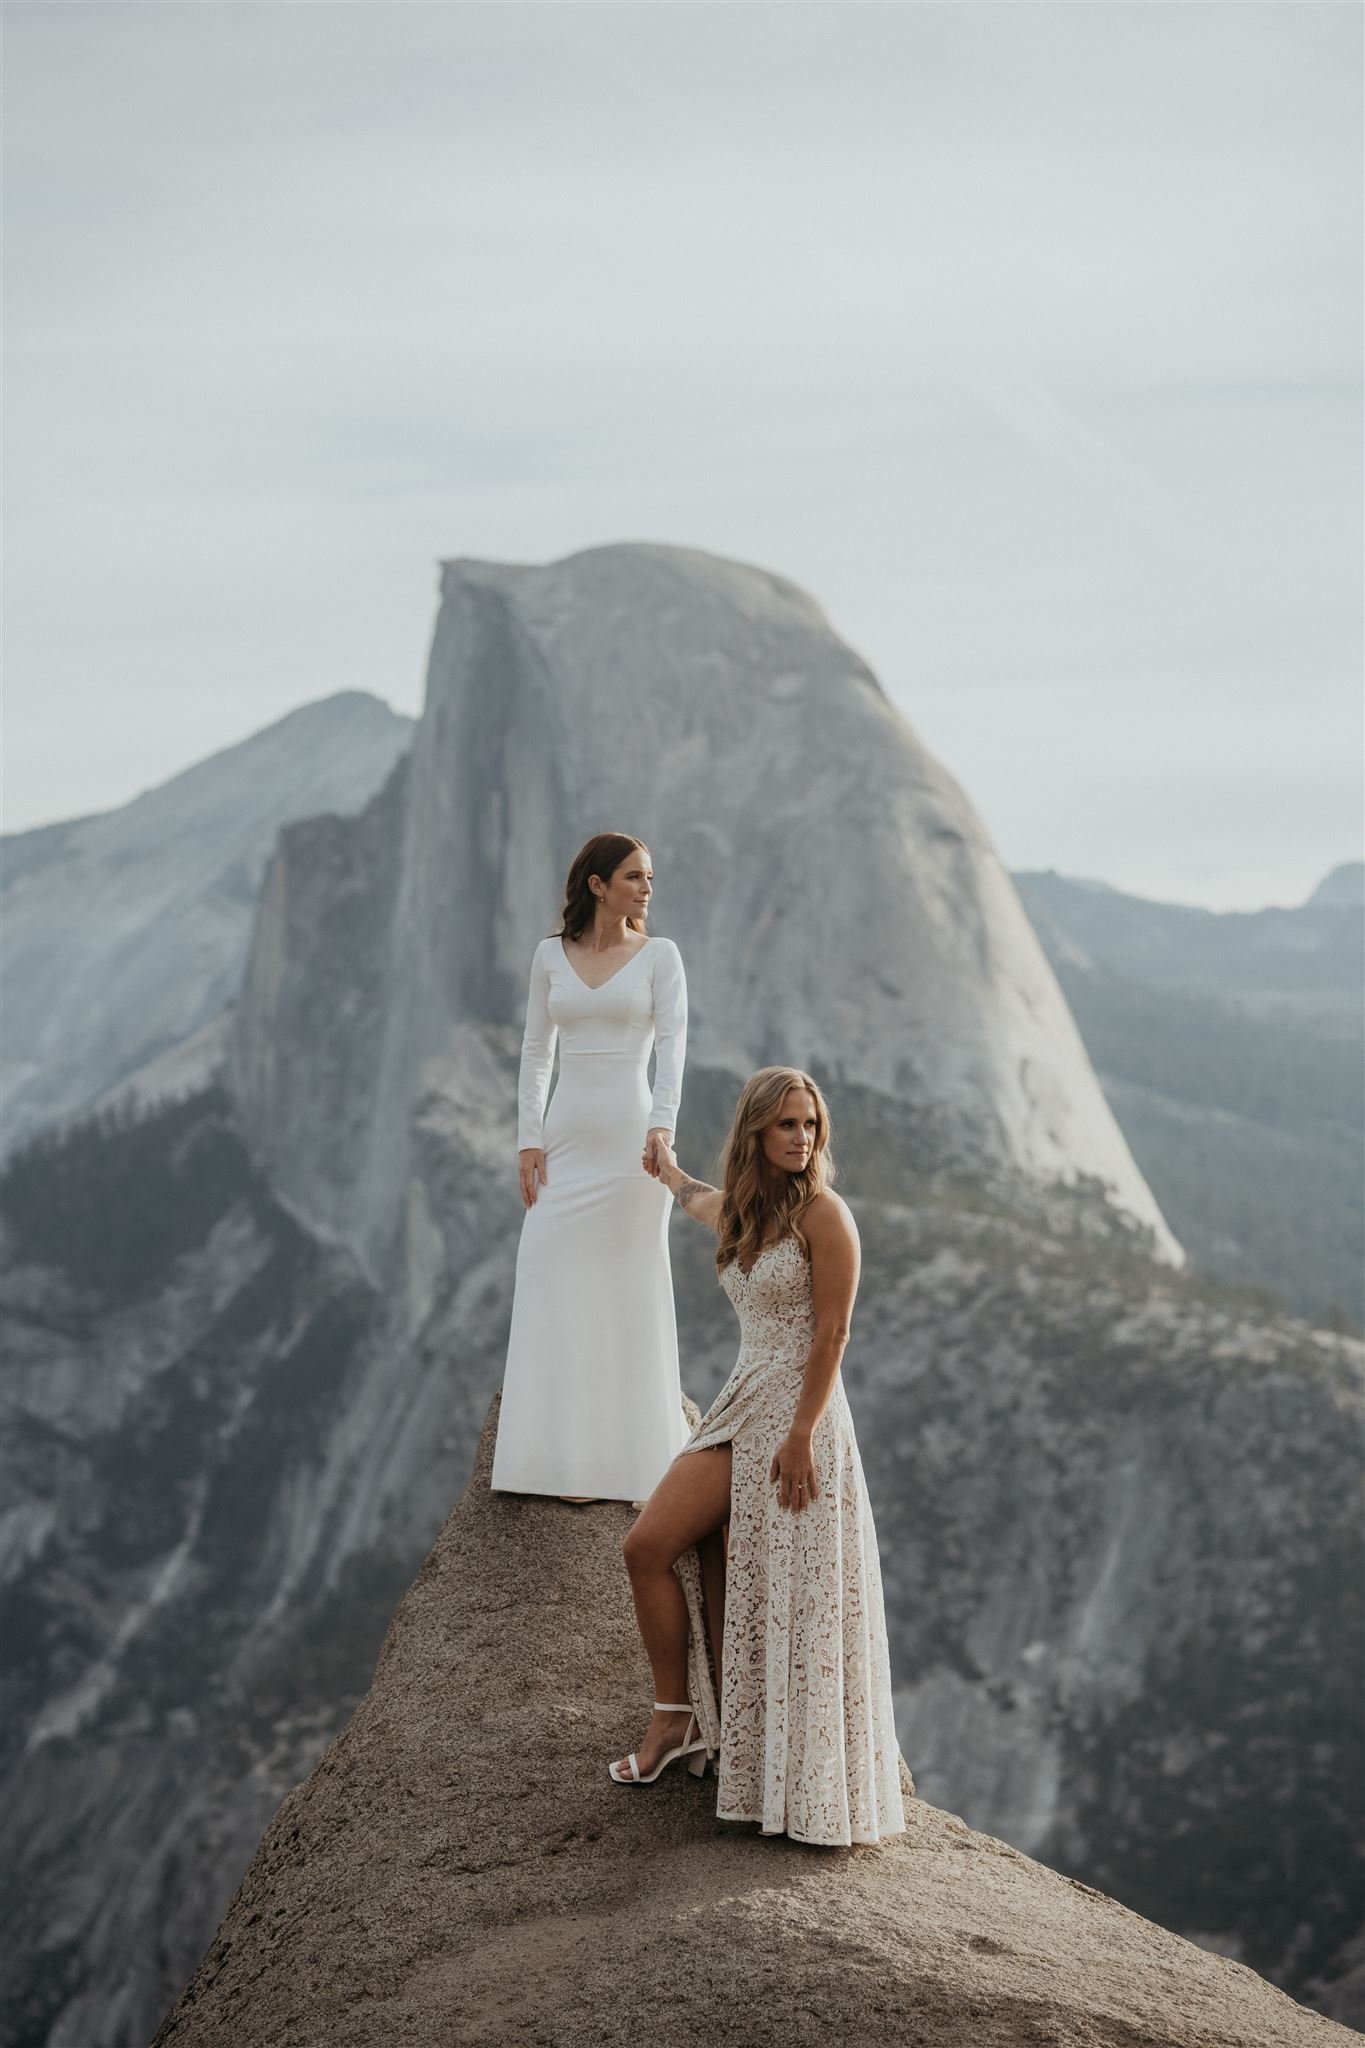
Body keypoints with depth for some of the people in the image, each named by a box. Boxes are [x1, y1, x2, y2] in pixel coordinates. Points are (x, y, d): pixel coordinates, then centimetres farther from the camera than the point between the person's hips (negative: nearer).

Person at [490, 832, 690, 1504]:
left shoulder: (660, 956, 1)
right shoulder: (551, 954, 8)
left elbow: (673, 1043, -10)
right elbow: (536, 1051, 10)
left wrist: (662, 1123, -25)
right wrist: (529, 1139, 2)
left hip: (631, 1138, -3)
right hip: (566, 1139, 3)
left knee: (631, 1292, -1)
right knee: (555, 1290, 0)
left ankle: (632, 1456, 5)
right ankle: (565, 1458, 5)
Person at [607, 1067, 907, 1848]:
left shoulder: (823, 1212, -10)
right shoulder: (738, 1209, 11)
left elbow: (832, 1334, -14)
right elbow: (700, 1200, 38)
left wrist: (801, 1437, -21)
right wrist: (668, 1168, 60)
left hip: (798, 1413, -7)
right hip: (741, 1408, 7)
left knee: (781, 1599, -8)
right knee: (649, 1548, -1)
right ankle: (680, 1718, 10)